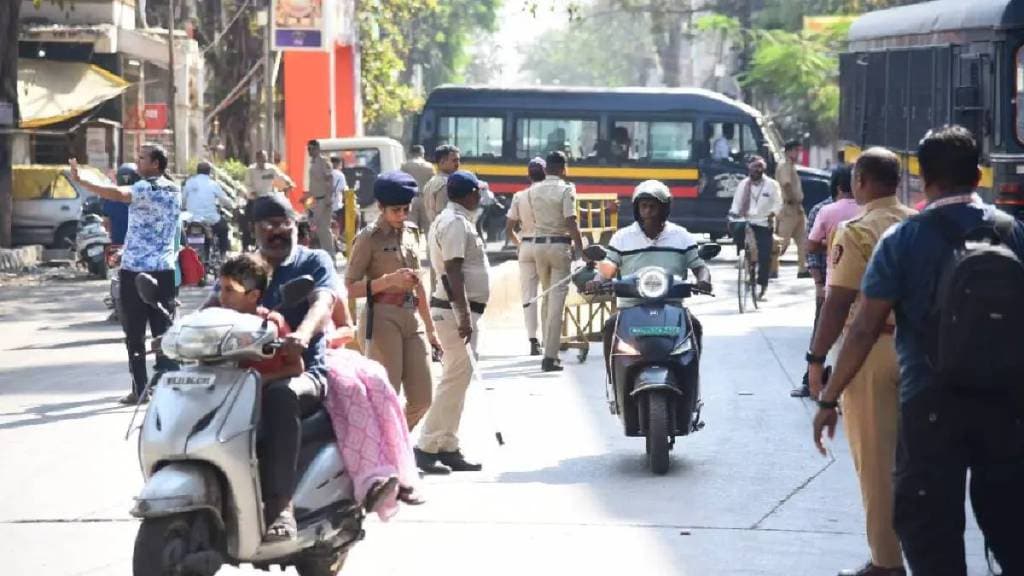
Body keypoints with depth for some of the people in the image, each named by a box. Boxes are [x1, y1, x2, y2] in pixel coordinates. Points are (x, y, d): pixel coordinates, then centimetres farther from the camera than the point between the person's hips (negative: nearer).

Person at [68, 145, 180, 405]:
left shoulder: (146, 188, -12)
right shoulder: (175, 191, 11)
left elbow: (119, 194, -32)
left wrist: (80, 181, -36)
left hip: (135, 269, -6)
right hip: (165, 269, 6)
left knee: (135, 333, 1)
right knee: (164, 330, 6)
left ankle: (140, 389, 0)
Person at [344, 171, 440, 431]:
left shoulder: (411, 232, 15)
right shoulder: (369, 237, -5)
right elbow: (350, 288, -9)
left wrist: (430, 328, 22)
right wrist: (389, 280, -19)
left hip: (412, 320, 7)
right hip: (383, 319, -7)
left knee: (421, 400, 5)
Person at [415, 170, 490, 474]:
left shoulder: (455, 220, 18)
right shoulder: (456, 223, -14)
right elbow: (453, 271, -22)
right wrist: (464, 316, -26)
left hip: (463, 310, 11)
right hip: (455, 310, -11)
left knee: (457, 377, 11)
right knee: (457, 376, -13)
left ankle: (448, 448, 14)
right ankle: (427, 446, -13)